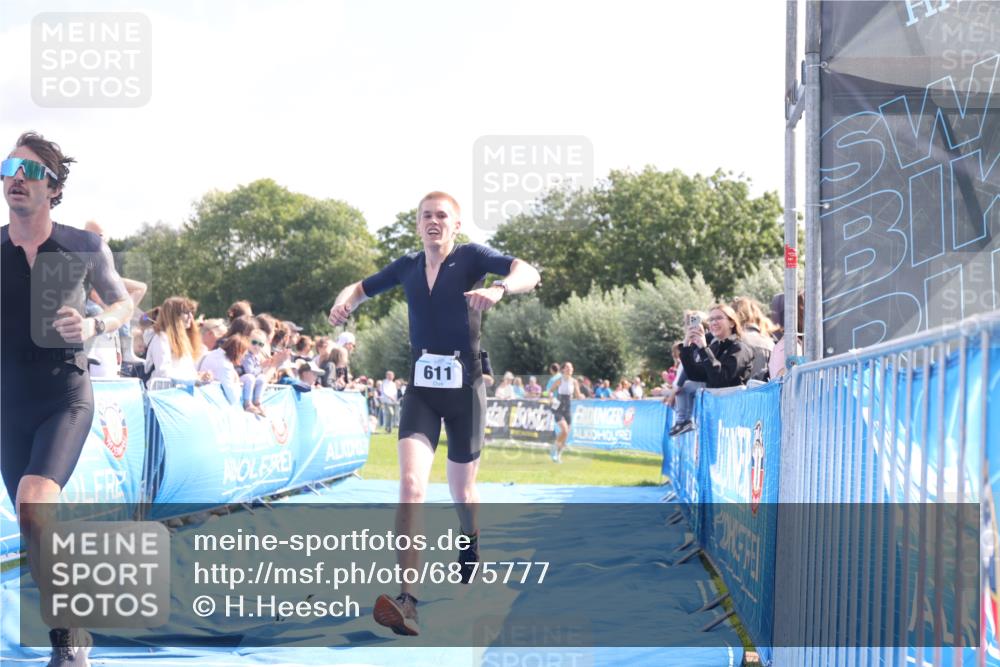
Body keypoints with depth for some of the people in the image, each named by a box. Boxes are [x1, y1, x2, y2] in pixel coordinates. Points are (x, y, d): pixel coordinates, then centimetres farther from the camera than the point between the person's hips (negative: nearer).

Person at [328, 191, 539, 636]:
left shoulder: (472, 257, -6)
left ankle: (471, 546, 49)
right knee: (411, 486, -18)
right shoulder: (407, 267, 6)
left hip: (465, 388, -2)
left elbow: (529, 273, -21)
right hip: (421, 390, 2)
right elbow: (361, 289, 21)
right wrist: (344, 302, -4)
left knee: (461, 490, 13)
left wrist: (499, 289, -43)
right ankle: (407, 601, -26)